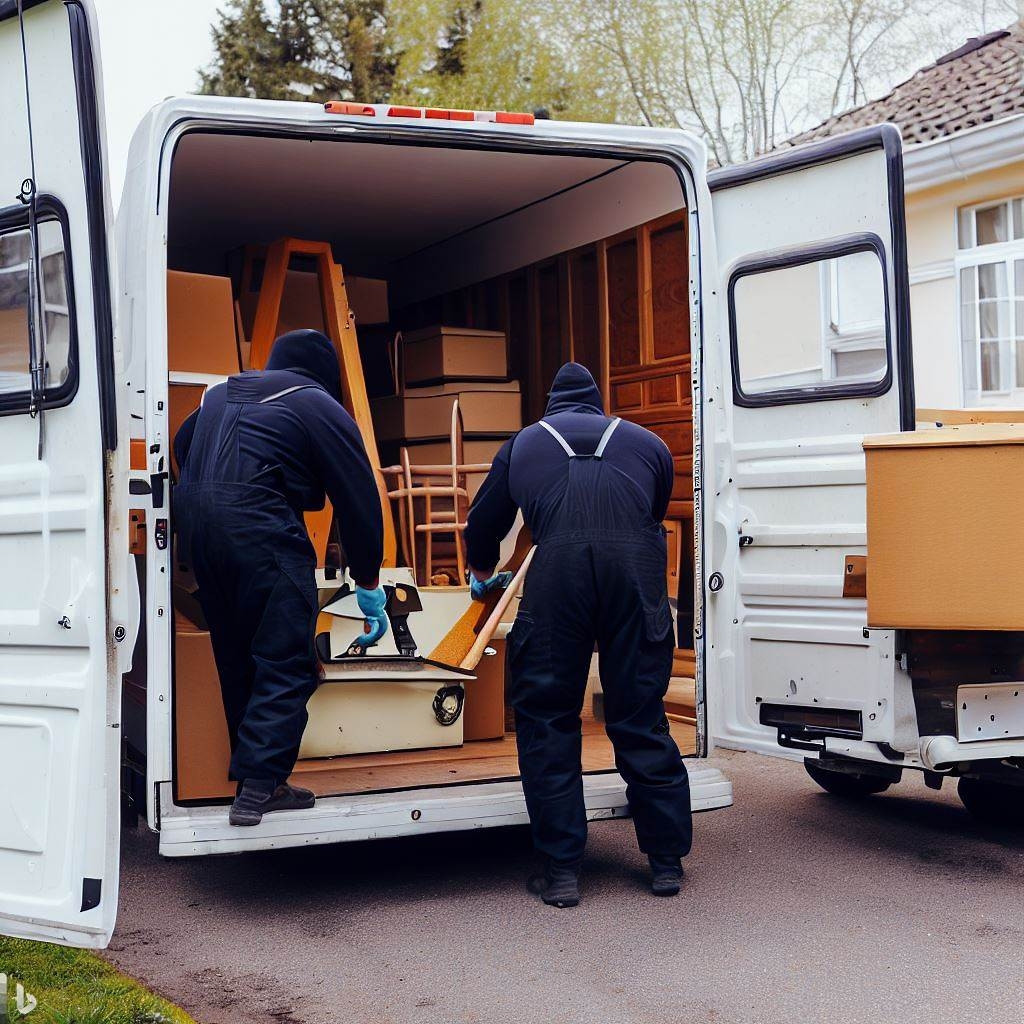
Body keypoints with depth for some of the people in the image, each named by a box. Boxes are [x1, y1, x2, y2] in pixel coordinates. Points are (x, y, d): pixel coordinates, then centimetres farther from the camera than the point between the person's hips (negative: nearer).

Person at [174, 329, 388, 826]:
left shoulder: (221, 394, 25)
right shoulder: (321, 407, 6)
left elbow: (182, 444, 38)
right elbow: (359, 500, 5)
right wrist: (369, 586, 12)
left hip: (194, 523, 7)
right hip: (260, 527, -7)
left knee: (237, 660, 16)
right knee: (287, 664, -4)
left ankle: (250, 775, 19)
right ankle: (259, 787, -11)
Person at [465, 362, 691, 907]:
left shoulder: (523, 444, 31)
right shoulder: (646, 443, 31)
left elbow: (483, 523, 39)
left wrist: (483, 575, 60)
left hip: (558, 566, -1)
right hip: (635, 565, 1)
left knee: (546, 719, 11)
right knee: (641, 718, 12)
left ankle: (561, 870, 11)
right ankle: (666, 861, 20)